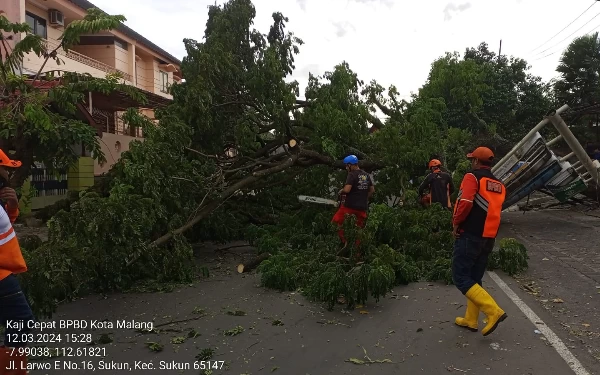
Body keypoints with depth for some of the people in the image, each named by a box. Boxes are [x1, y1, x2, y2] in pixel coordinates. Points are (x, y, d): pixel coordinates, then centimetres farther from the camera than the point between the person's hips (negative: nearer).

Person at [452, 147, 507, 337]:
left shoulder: (473, 177, -9)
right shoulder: (499, 185, 15)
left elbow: (466, 202, -22)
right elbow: (493, 211, 16)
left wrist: (456, 222, -9)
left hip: (469, 235, -8)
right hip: (489, 237, 8)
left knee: (461, 277, -3)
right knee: (474, 278, 15)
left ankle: (494, 311, -11)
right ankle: (470, 320, 20)